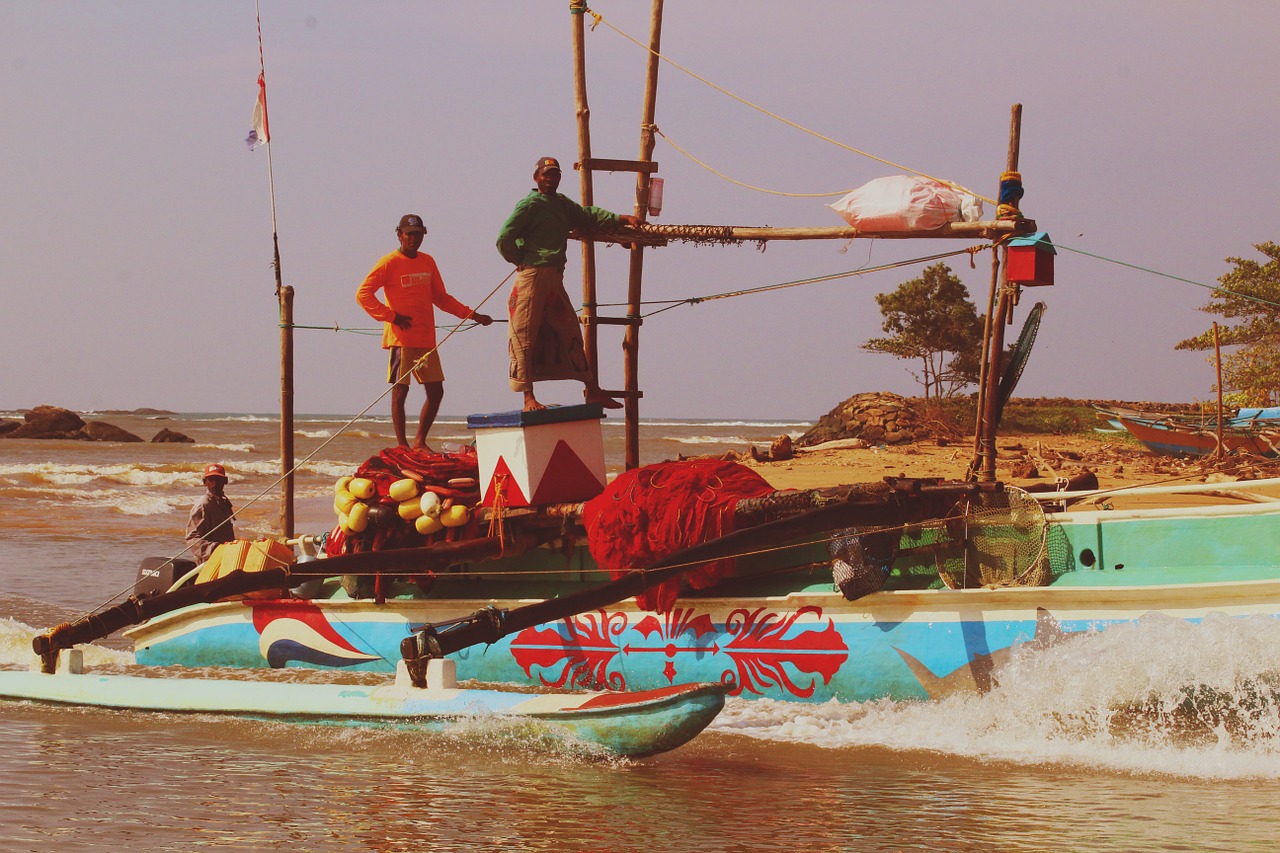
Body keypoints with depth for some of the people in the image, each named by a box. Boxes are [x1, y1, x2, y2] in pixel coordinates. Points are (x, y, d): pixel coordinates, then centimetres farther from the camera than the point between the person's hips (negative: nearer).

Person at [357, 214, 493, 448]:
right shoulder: (389, 263, -5)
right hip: (400, 339, -6)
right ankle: (402, 446, -1)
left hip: (426, 340, 6)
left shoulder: (428, 262, 14)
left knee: (436, 391, 5)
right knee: (400, 391, -5)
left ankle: (420, 442, 16)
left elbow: (441, 297, 22)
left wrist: (472, 315, 14)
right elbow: (363, 294, -9)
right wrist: (391, 316, -13)